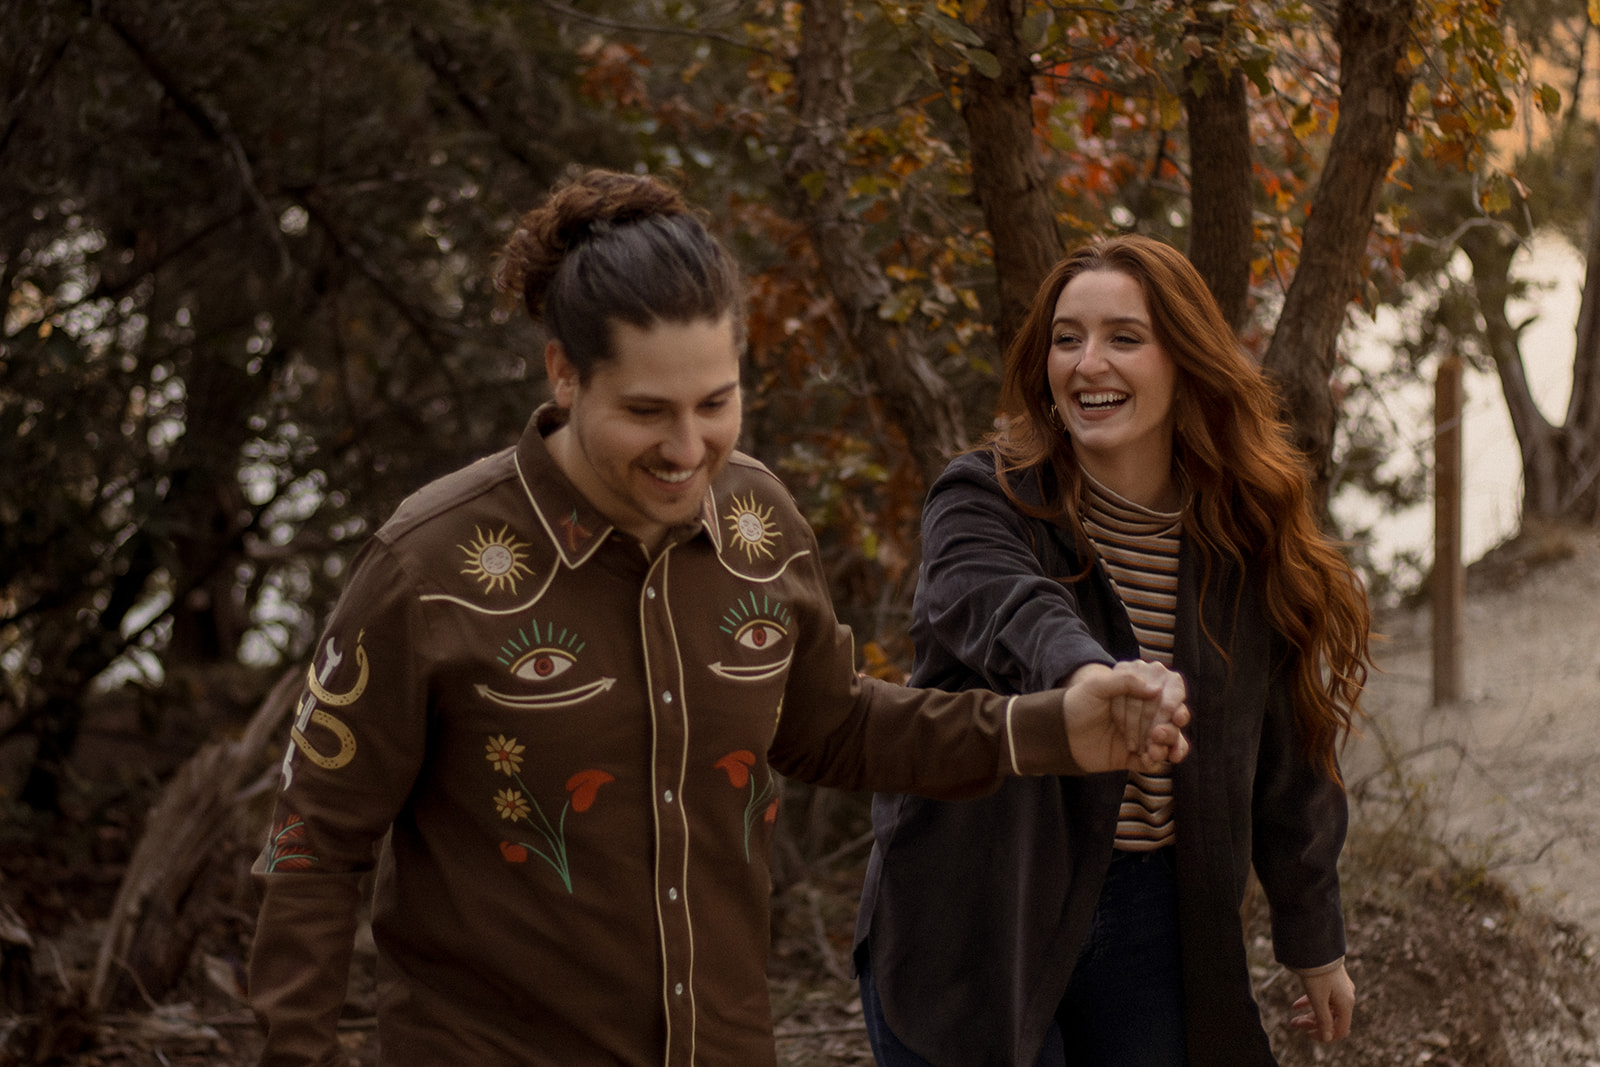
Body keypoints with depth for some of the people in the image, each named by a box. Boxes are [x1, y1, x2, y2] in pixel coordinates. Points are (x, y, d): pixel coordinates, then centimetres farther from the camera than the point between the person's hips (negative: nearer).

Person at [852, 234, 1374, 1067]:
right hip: (974, 921, -3)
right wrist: (1090, 675, -56)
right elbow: (1005, 610, -33)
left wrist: (1314, 945, 16)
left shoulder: (1244, 544, 3)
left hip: (1149, 920, 3)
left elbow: (1285, 757, 11)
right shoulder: (983, 500, -9)